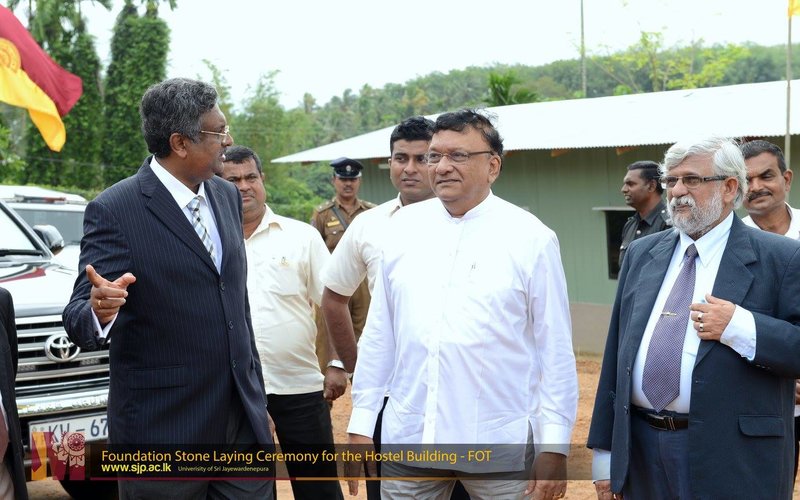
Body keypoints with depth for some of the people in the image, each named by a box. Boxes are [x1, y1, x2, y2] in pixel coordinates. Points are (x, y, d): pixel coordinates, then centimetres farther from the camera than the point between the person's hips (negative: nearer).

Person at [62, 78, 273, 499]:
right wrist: (99, 311, -36)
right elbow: (79, 318, -12)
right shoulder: (114, 210, -12)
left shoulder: (227, 196, 9)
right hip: (163, 433, -6)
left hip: (244, 424, 6)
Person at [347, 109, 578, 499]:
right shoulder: (404, 227, 6)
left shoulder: (531, 238, -4)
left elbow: (555, 350, -3)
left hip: (500, 445, -3)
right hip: (408, 438, 3)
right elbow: (378, 333, 9)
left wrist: (553, 446, -5)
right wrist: (361, 423, 8)